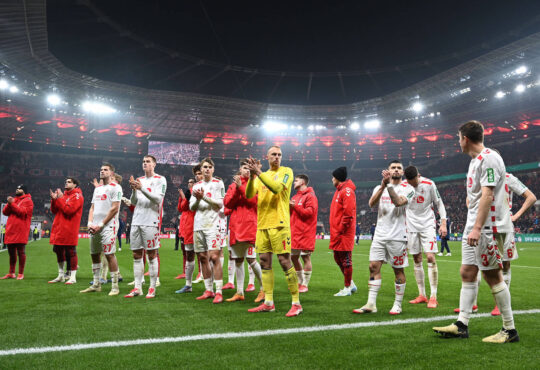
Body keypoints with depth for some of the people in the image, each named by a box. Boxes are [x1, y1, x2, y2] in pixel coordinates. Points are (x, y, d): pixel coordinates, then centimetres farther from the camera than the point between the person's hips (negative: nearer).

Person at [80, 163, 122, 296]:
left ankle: (115, 286, -5)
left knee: (109, 255, -10)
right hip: (94, 227, 8)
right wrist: (90, 223, 3)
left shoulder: (115, 188, -5)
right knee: (94, 254, 11)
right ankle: (96, 284, 22)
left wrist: (101, 225, -13)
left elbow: (114, 208, -12)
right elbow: (92, 208, 20)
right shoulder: (97, 189, 20)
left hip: (108, 226, -8)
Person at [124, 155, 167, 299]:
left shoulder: (160, 180, 0)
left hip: (151, 222, -6)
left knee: (152, 255, -2)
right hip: (136, 221, 6)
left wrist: (142, 188, -22)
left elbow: (158, 199, -13)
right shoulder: (139, 180, 16)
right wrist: (134, 190, -9)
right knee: (136, 255, 7)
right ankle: (137, 288, 13)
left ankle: (152, 288, 4)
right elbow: (133, 202, 11)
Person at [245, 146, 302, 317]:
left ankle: (296, 303, 2)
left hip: (279, 223, -6)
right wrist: (252, 176, -12)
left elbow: (277, 188, -17)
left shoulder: (286, 171, 2)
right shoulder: (262, 176, 17)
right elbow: (249, 195, 3)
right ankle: (268, 303, 16)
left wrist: (259, 173, -18)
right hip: (262, 224, 6)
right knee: (265, 263, 8)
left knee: (285, 261, -7)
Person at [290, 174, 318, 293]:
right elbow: (291, 213, 24)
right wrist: (288, 206, 4)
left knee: (306, 257, -4)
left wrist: (295, 206, -17)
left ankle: (305, 284, 3)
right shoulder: (296, 196, 20)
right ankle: (300, 281, 24)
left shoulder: (310, 196, -6)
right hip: (294, 232, 9)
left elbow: (309, 212, -17)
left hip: (305, 233, -8)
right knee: (294, 257, 10)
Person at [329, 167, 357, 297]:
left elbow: (349, 213, -20)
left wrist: (340, 230, -17)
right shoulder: (339, 191, 18)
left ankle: (347, 288, 7)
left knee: (346, 260, -2)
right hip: (337, 232, 10)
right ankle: (351, 284, 25)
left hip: (344, 233, -10)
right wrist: (335, 231, 15)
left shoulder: (347, 191, -13)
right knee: (338, 258, 14)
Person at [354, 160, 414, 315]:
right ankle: (371, 304, 4)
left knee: (398, 270, 3)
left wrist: (389, 185, -21)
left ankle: (398, 304, 15)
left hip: (397, 236, -3)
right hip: (380, 234, 4)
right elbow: (371, 203, -10)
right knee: (374, 266, -1)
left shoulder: (408, 189, 1)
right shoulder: (380, 187, 12)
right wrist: (383, 185, -21)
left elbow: (398, 202, -20)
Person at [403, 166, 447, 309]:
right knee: (417, 260, 5)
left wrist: (443, 223, -6)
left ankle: (433, 297, -8)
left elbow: (439, 204, -1)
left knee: (430, 258, -12)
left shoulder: (429, 184, -7)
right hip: (411, 226, 3)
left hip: (427, 224, -2)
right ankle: (422, 295, 15)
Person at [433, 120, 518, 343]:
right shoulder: (475, 160, 17)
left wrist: (477, 228, -25)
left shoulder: (489, 158, -13)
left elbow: (488, 195, -21)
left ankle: (510, 330, 9)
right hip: (474, 228, 10)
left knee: (492, 275, -3)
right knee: (467, 272, 7)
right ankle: (461, 325, 12)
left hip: (488, 228, -10)